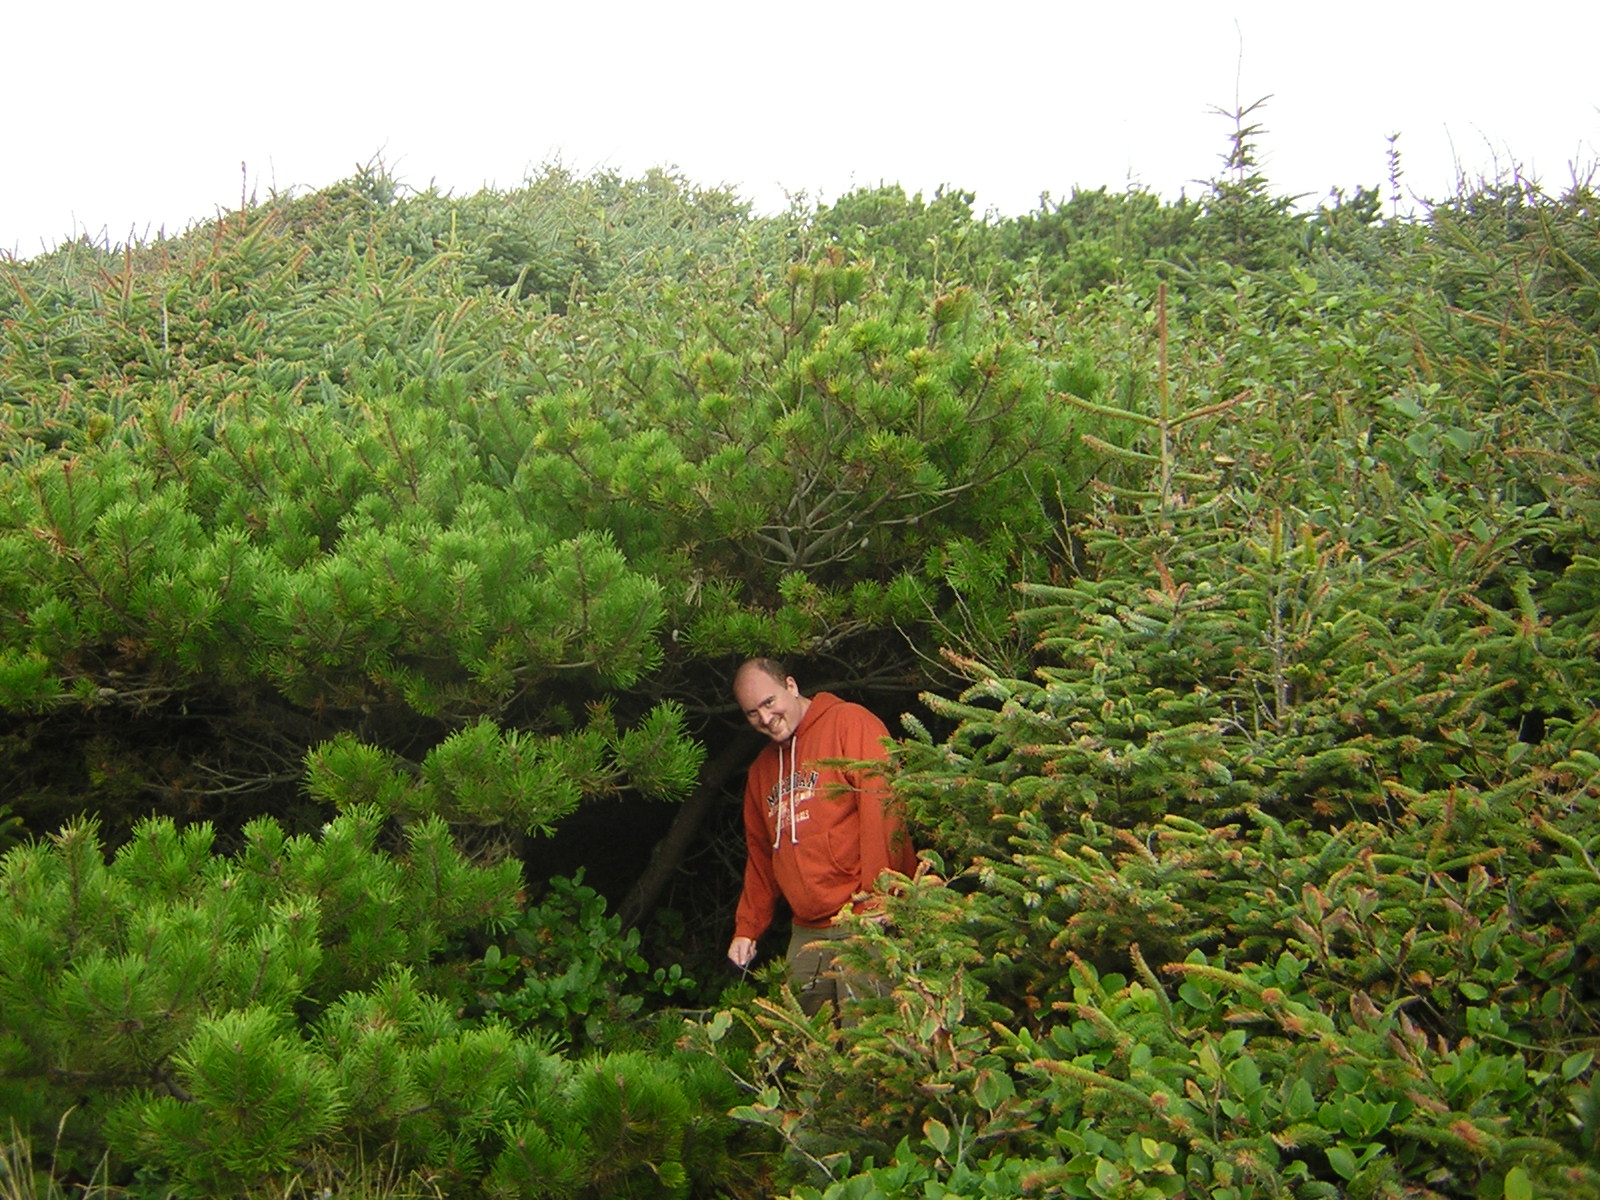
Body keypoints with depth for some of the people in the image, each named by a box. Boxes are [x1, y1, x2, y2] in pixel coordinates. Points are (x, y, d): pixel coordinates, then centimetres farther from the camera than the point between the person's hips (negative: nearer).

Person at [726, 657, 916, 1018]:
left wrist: (875, 889, -18)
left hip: (864, 921, -7)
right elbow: (760, 855, 26)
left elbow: (883, 802, -13)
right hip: (806, 933, 7)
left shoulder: (850, 723, -3)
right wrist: (747, 928, 19)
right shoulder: (762, 769, 22)